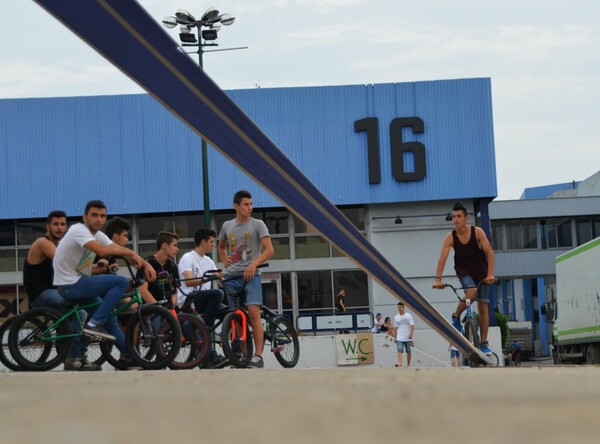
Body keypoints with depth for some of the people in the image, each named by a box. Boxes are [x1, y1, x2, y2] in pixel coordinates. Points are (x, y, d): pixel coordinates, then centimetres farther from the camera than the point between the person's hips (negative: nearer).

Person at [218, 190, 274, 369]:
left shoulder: (258, 225, 2)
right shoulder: (227, 226, 14)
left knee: (253, 312, -20)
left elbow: (269, 250, -6)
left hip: (250, 275, -4)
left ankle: (258, 356, -23)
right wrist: (224, 260, 12)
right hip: (231, 277, 4)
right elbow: (221, 247, 33)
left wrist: (254, 264, -21)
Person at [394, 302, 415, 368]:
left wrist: (411, 334, -21)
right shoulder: (396, 317, 7)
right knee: (400, 351, -15)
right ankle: (399, 364, -26)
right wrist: (395, 338, 12)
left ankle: (408, 365, 21)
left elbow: (412, 326, -6)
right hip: (399, 338, 1)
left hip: (408, 338, -1)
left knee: (408, 352, 9)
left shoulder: (408, 316, -2)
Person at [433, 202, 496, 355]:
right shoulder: (450, 237, -15)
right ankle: (456, 316, -5)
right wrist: (438, 279, -32)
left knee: (483, 307, -2)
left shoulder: (477, 232, -16)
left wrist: (490, 274, -29)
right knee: (471, 292, -32)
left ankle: (484, 343, 5)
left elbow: (489, 252, -18)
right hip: (464, 270, -1)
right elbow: (442, 258, -21)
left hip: (481, 271, 1)